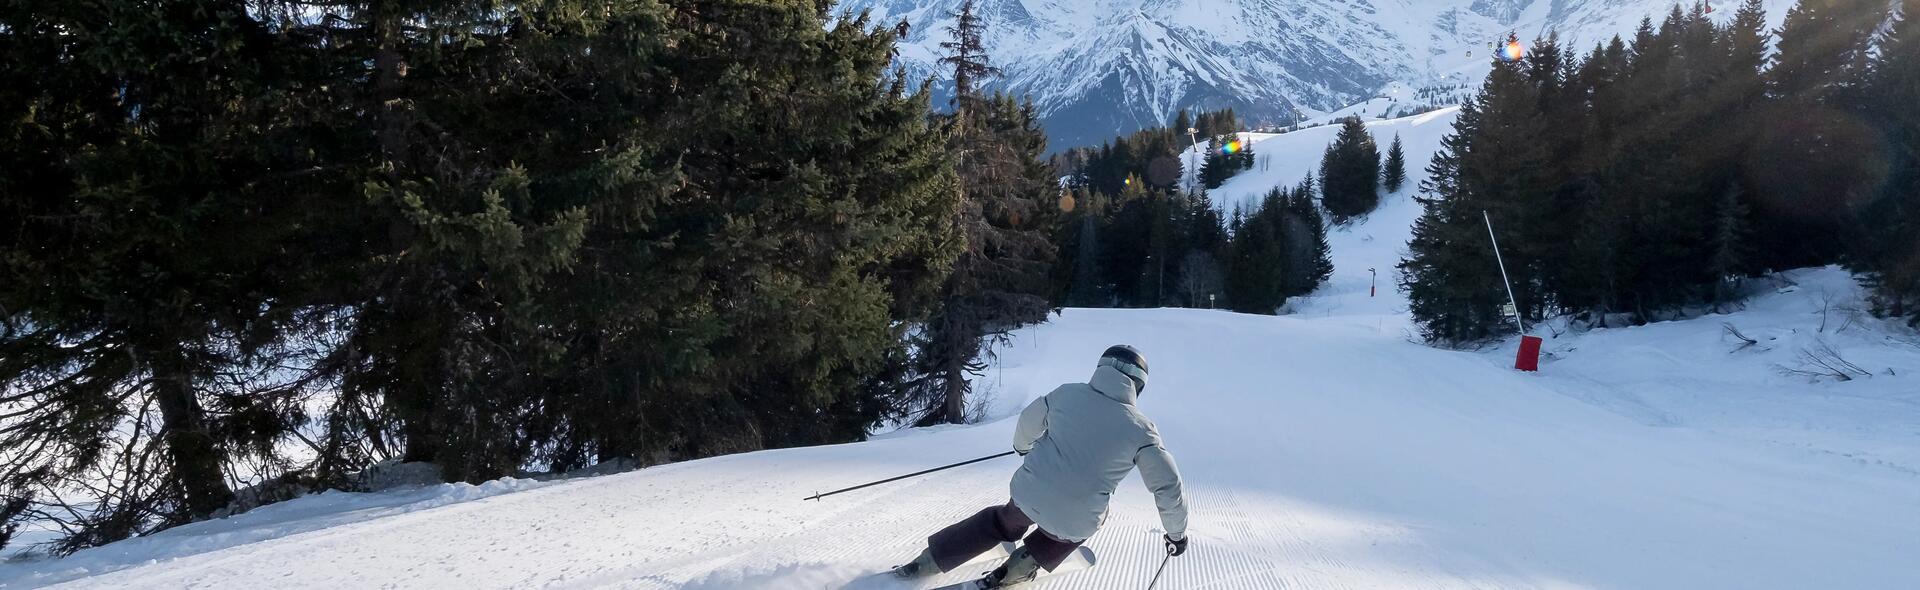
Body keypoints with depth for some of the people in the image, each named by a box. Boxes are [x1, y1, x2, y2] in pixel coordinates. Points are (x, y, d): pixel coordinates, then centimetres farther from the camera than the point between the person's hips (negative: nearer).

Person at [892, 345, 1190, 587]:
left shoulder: (1067, 393, 2)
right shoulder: (1141, 428, -5)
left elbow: (1029, 421, 19)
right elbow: (1168, 485, -3)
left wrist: (1023, 445, 42)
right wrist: (1176, 532, 13)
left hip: (1028, 494, 3)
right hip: (1074, 524, -2)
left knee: (1003, 522, 33)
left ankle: (927, 562, 32)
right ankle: (1022, 566, 23)